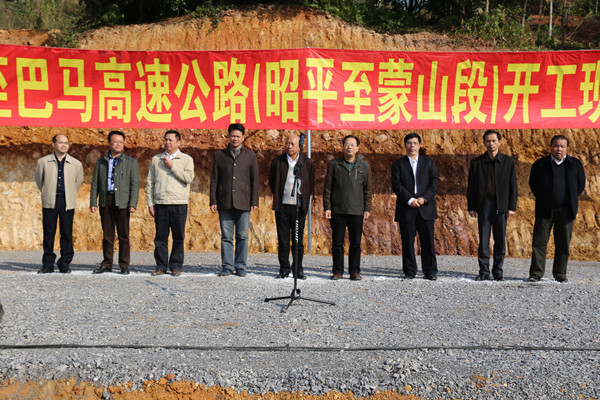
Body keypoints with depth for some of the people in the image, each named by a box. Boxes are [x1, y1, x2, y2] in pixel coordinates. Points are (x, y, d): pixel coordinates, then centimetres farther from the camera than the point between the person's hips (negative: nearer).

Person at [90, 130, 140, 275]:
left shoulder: (131, 162, 7)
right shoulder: (101, 161, 14)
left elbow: (135, 185, 1)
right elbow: (95, 183, 13)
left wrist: (133, 204, -9)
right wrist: (93, 202, 3)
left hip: (122, 202, -2)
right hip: (105, 201, 2)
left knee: (123, 235, -1)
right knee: (107, 235, 7)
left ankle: (124, 266, 6)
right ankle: (107, 264, 14)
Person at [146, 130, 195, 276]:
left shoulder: (186, 159, 7)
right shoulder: (156, 159, 15)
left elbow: (189, 178, -10)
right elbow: (150, 182, 13)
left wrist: (172, 166, -7)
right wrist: (150, 203, 6)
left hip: (179, 204, -2)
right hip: (160, 204, 2)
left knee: (178, 238, 0)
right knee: (160, 237, 2)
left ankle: (176, 266, 9)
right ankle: (161, 266, 10)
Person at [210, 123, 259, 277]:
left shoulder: (250, 155, 9)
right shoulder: (219, 154, 10)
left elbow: (255, 180, 7)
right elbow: (214, 179, 9)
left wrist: (254, 202, 0)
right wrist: (213, 201, 2)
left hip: (243, 203, 0)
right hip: (224, 202, 1)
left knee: (242, 237, 2)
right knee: (226, 236, 2)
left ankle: (240, 267, 11)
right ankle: (227, 267, 10)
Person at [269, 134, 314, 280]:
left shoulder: (307, 162, 6)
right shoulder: (277, 161, 6)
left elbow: (311, 184, 13)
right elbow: (272, 182, 14)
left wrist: (305, 199, 8)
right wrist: (278, 197, 11)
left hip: (299, 206, 0)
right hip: (282, 206, 0)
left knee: (298, 240, 4)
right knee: (283, 239, 2)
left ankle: (298, 269, 13)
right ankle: (284, 269, 11)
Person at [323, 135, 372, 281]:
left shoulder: (364, 166, 8)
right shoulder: (334, 164, 5)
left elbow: (367, 189, 11)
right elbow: (328, 187, 5)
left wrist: (367, 209, 5)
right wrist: (327, 207, -2)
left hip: (357, 211, 1)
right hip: (337, 211, 0)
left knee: (356, 243, 3)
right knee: (337, 243, 3)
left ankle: (354, 271, 13)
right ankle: (337, 271, 13)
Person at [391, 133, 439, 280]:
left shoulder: (429, 162, 13)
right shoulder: (398, 164, 8)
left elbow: (434, 184, 5)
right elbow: (396, 185, -3)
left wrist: (423, 198, -10)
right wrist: (410, 200, -14)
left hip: (426, 208, 1)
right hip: (406, 210, -1)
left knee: (428, 241, 0)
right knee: (408, 242, 1)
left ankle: (430, 271, 8)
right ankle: (409, 271, 10)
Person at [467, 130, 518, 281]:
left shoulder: (508, 161, 6)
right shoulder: (476, 162, 6)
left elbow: (513, 186, 6)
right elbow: (471, 186, 7)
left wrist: (512, 207, -1)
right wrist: (471, 207, 1)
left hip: (500, 205, 0)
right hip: (483, 205, 0)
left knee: (500, 240, 3)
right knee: (483, 240, 1)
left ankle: (498, 271, 14)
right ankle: (484, 271, 8)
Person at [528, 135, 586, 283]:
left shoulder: (575, 164, 6)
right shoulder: (540, 164, 3)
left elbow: (581, 184, 14)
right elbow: (533, 183, 12)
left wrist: (570, 200, 10)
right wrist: (542, 199, 8)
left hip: (566, 211, 1)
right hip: (545, 210, -1)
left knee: (563, 243, 5)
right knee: (539, 241, -3)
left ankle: (560, 273, 16)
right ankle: (536, 273, 2)